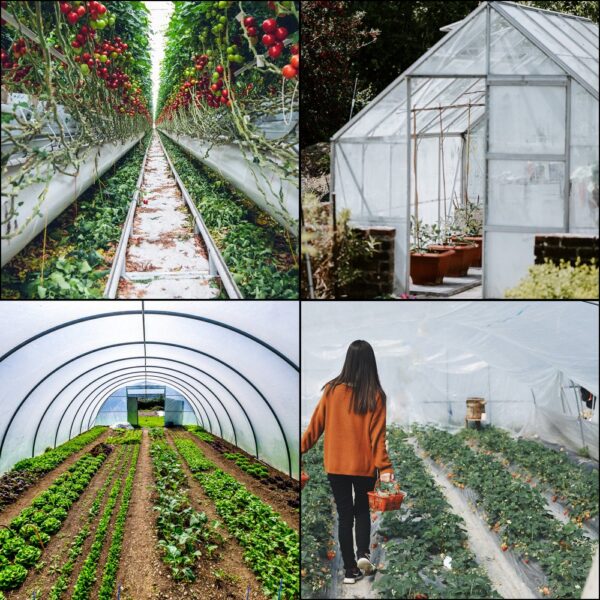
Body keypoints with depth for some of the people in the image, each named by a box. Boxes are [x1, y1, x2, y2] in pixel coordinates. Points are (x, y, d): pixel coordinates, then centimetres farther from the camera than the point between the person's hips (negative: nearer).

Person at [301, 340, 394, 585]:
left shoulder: (332, 390, -6)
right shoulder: (375, 395, -9)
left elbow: (316, 425, 1)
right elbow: (377, 434, -13)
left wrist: (301, 448, 12)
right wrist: (384, 467, -12)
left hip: (336, 464, 1)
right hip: (364, 465, -1)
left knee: (345, 514, 11)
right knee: (362, 510, 21)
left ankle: (350, 569, 12)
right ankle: (363, 552, 1)